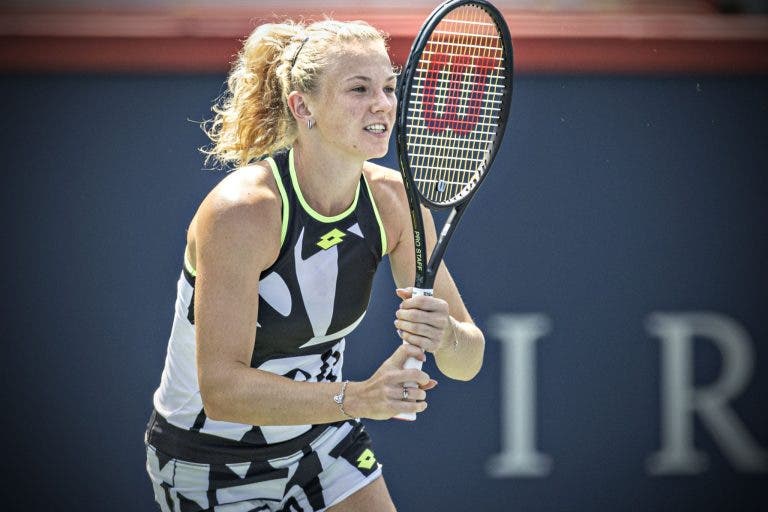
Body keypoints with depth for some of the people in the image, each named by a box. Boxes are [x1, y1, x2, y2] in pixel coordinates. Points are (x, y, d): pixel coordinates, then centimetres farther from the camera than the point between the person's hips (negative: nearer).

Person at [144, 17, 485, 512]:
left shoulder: (393, 199, -11)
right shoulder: (240, 211, -28)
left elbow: (467, 361, -9)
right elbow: (221, 387, -33)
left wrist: (446, 336, -33)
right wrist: (357, 397, -44)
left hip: (323, 437, 5)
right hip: (213, 466, -5)